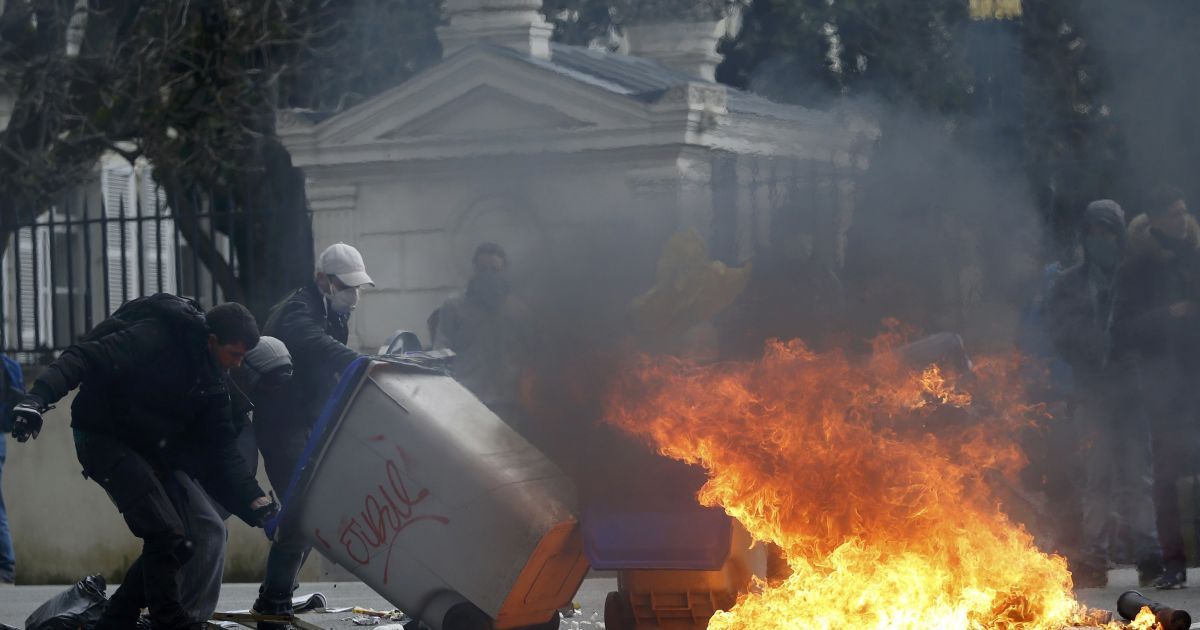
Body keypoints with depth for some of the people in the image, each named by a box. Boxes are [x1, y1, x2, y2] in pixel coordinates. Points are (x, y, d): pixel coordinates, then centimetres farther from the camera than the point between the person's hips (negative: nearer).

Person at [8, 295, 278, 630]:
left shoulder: (212, 382, 5)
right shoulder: (155, 336, -20)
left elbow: (222, 453, 6)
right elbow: (84, 359, -28)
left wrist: (257, 503, -6)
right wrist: (38, 398, -43)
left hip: (155, 452, 9)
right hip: (106, 439, -9)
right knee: (166, 534, -20)